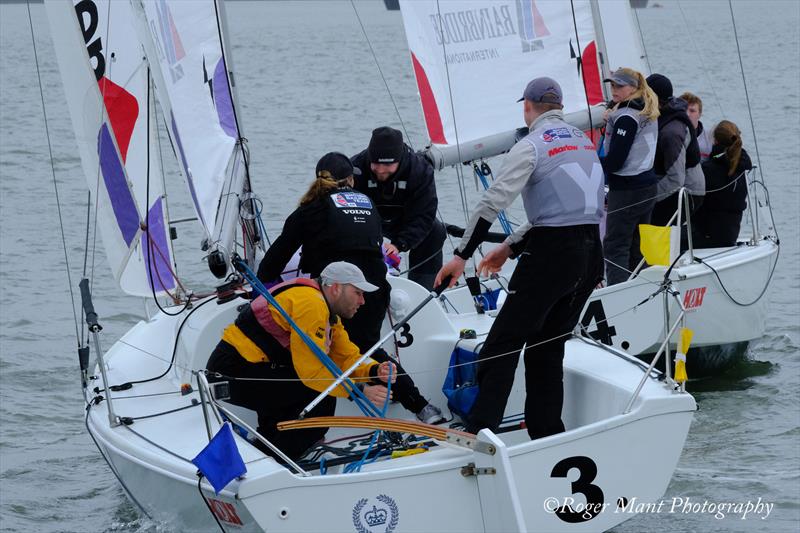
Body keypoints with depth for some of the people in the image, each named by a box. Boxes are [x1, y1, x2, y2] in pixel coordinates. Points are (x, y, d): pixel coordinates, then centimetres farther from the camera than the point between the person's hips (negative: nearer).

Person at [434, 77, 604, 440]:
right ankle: (547, 434, 12)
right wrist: (510, 247, 20)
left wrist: (461, 255, -10)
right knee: (548, 345, 14)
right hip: (591, 254, 7)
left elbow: (493, 202, -14)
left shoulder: (531, 147, -7)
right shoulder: (584, 142, 16)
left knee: (504, 341, -4)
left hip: (551, 255, -7)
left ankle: (480, 431, -12)